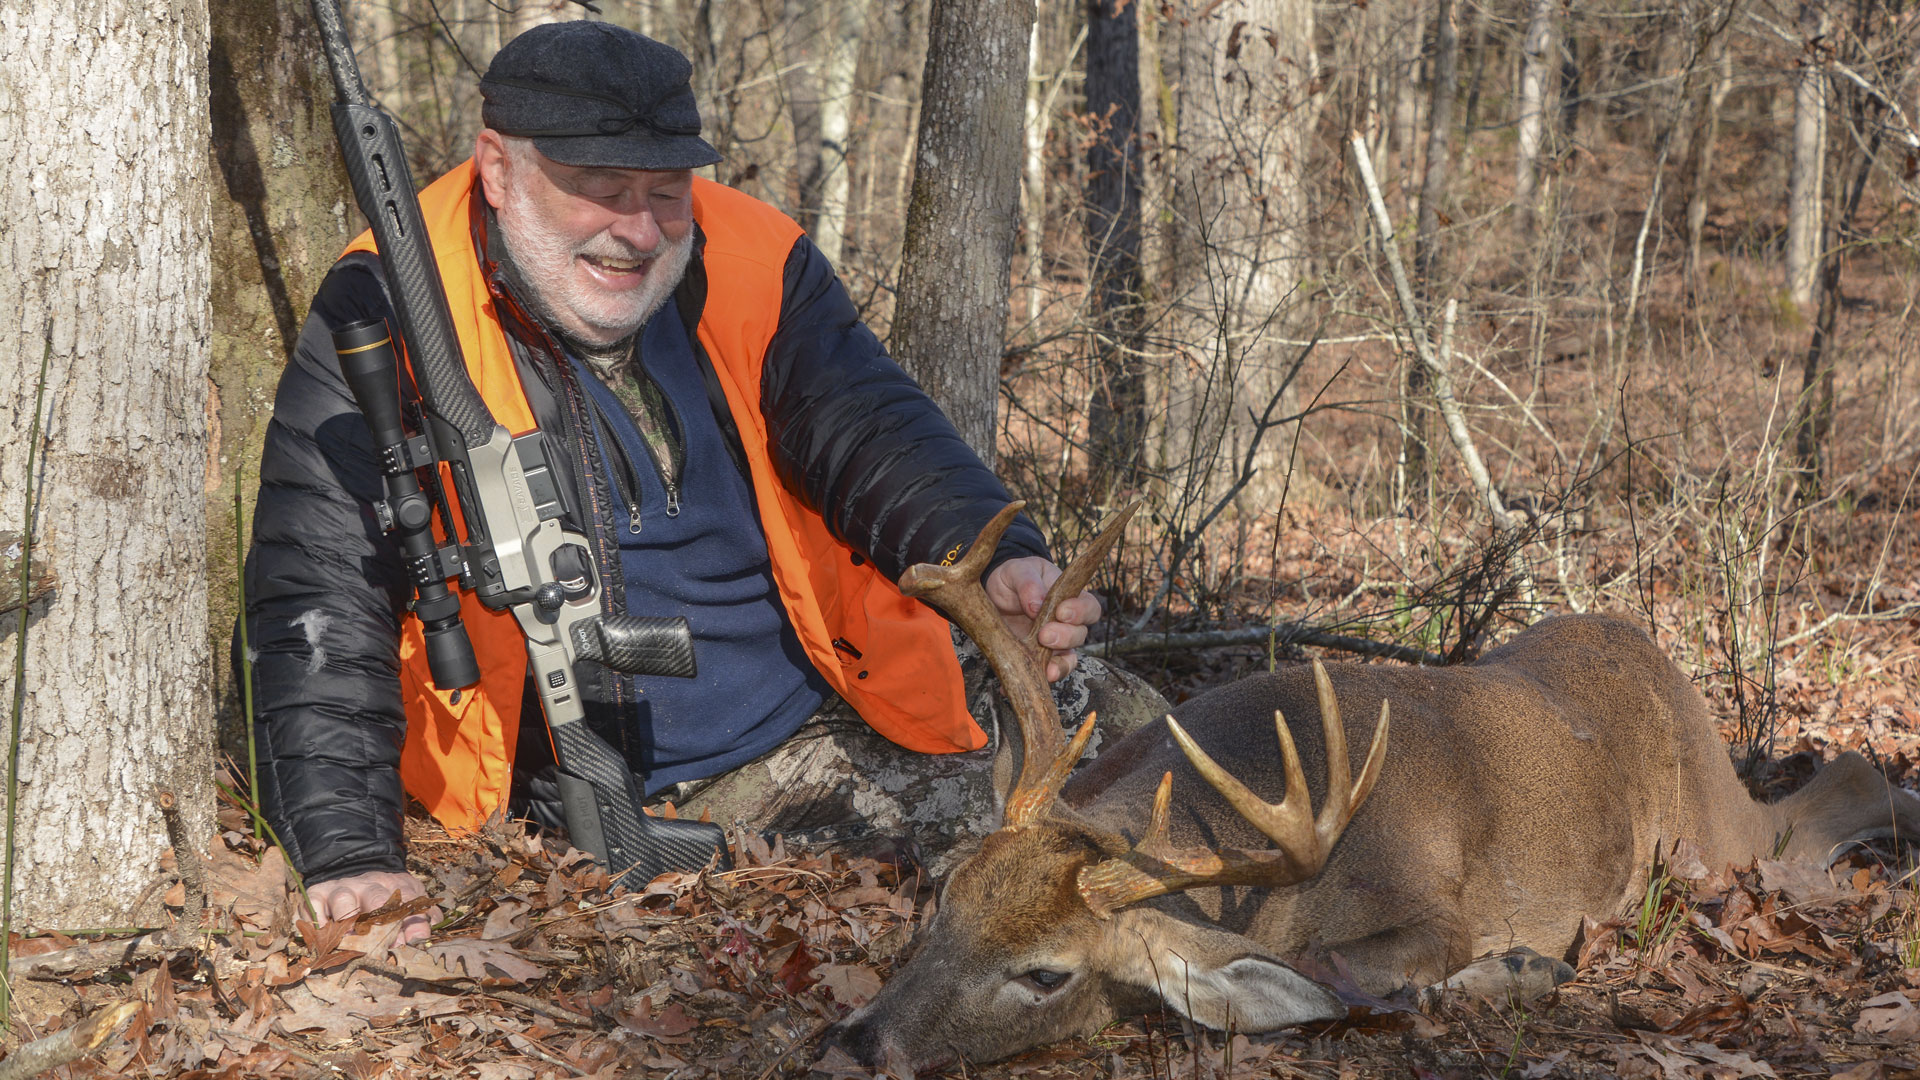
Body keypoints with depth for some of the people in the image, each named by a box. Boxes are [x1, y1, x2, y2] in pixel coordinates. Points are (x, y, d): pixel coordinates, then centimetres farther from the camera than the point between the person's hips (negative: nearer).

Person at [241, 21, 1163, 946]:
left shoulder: (754, 269, 0)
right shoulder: (389, 313, -10)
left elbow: (871, 437, -9)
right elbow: (324, 595, -14)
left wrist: (1003, 564, -32)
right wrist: (350, 854, -24)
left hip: (814, 749, 2)